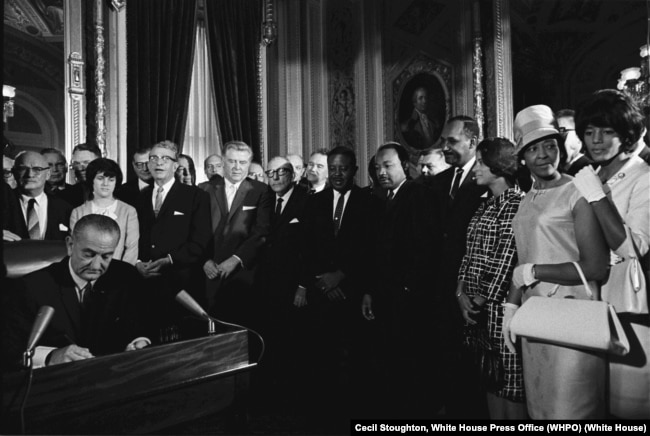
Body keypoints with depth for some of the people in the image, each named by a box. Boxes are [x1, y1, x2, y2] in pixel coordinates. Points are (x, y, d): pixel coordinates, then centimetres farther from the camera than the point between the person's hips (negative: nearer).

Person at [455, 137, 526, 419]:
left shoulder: (518, 203, -10)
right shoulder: (484, 206, 14)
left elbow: (508, 257, -15)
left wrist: (485, 297, -10)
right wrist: (461, 292, 1)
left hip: (500, 303, -7)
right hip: (475, 305, 7)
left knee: (511, 384, 4)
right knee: (490, 381, 16)